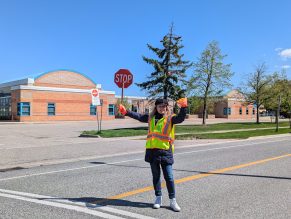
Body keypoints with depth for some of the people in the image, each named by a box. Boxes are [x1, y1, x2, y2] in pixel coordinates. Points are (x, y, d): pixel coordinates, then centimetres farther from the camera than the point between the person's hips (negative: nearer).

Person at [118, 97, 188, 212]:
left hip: (165, 151, -4)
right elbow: (138, 116, 12)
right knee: (156, 176, 13)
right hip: (152, 151, 4)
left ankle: (173, 201, 13)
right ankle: (158, 198, 27)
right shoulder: (151, 117, 10)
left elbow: (180, 118, -19)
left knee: (169, 177, 0)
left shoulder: (170, 118, -3)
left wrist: (183, 107, -35)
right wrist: (126, 112, 4)